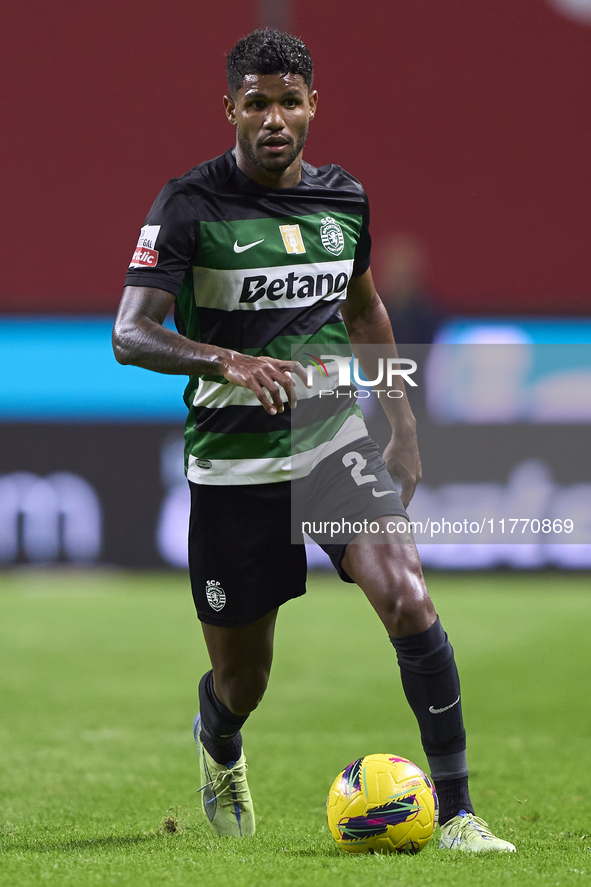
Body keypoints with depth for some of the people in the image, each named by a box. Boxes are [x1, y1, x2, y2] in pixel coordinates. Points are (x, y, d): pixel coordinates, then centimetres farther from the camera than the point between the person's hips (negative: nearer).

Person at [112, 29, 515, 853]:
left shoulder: (343, 198, 5)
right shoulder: (190, 205, -10)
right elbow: (130, 335, -19)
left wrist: (403, 427, 18)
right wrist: (229, 362, -36)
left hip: (334, 442, 3)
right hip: (232, 466, -2)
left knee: (407, 598, -23)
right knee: (241, 683, 8)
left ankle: (456, 815, -18)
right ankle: (218, 747, 48)